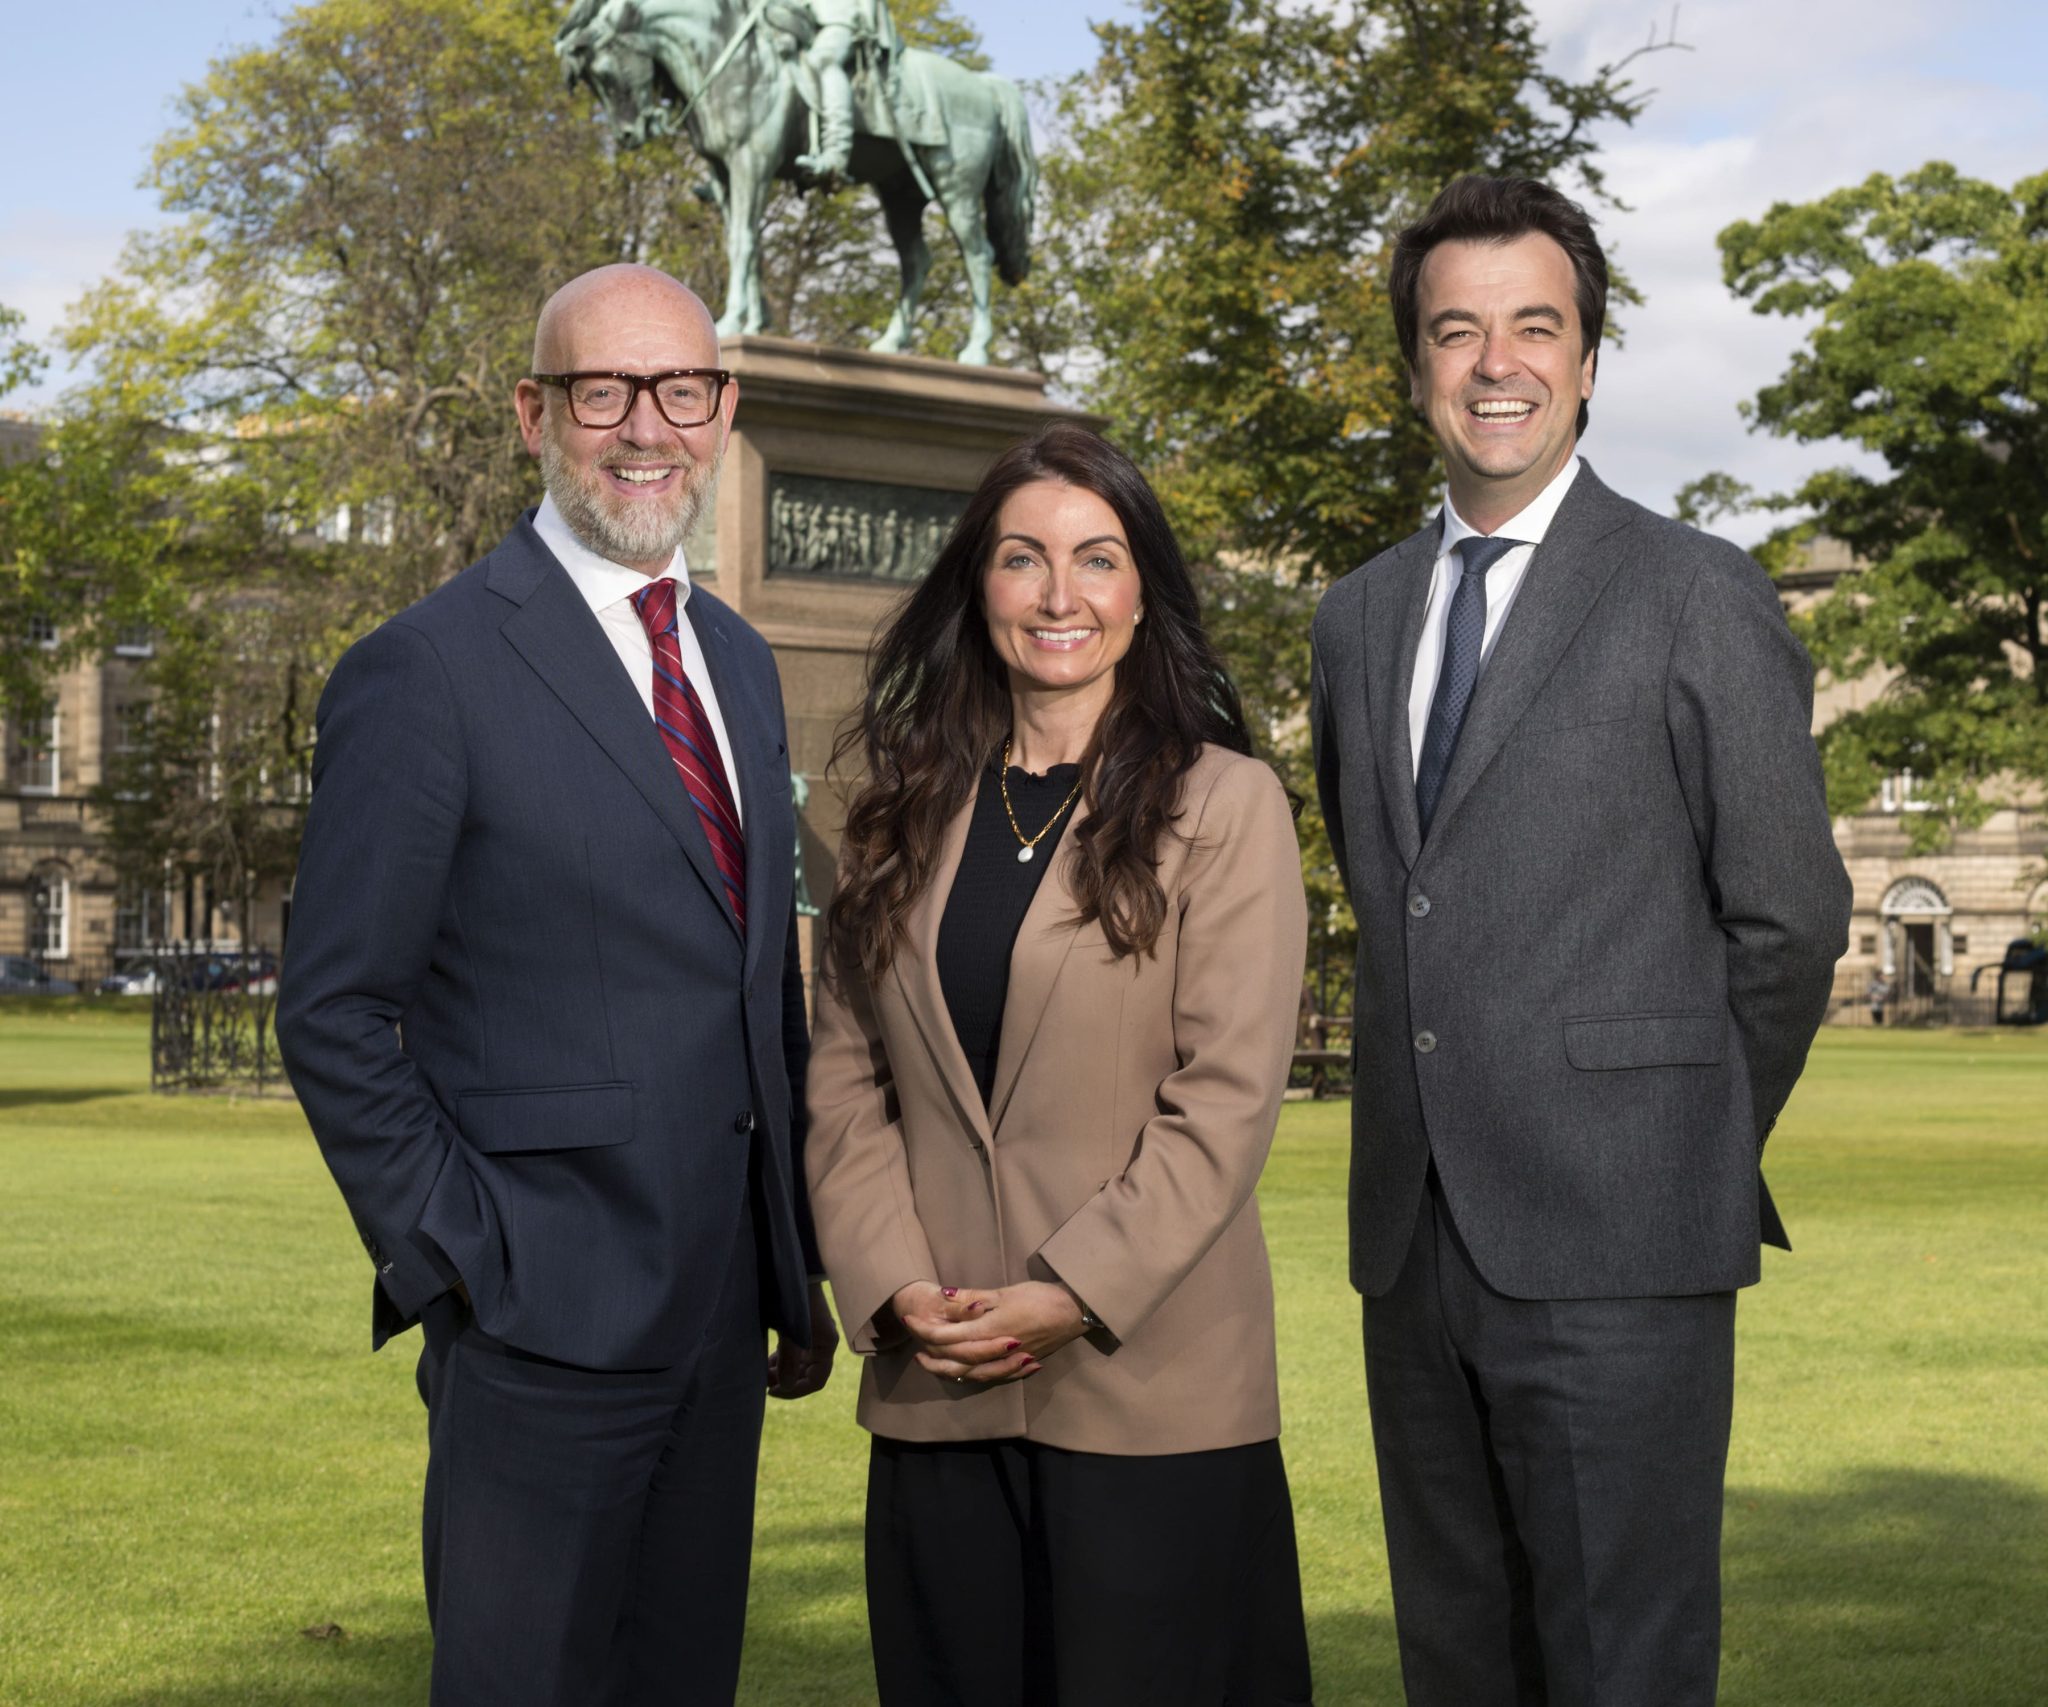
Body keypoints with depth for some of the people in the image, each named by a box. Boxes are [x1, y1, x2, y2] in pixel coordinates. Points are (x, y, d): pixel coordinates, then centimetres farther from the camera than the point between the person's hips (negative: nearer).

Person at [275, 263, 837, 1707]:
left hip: (719, 1317, 7)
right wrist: (455, 1269, -13)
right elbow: (334, 1014, -10)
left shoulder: (740, 665, 13)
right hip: (541, 1319, -7)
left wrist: (799, 1271, 15)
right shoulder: (427, 674, -10)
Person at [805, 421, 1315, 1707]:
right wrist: (894, 1285, -6)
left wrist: (1076, 1295, -14)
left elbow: (1225, 1097, -7)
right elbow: (847, 1079, 8)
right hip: (939, 1392, 4)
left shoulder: (1225, 805, -1)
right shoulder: (909, 813, 12)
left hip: (1149, 1393, -4)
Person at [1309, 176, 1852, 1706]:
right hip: (1415, 1237, 6)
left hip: (1614, 1248, -6)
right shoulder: (1359, 615, 15)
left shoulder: (1700, 600, -3)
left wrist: (1689, 1157, 5)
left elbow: (1787, 920, -2)